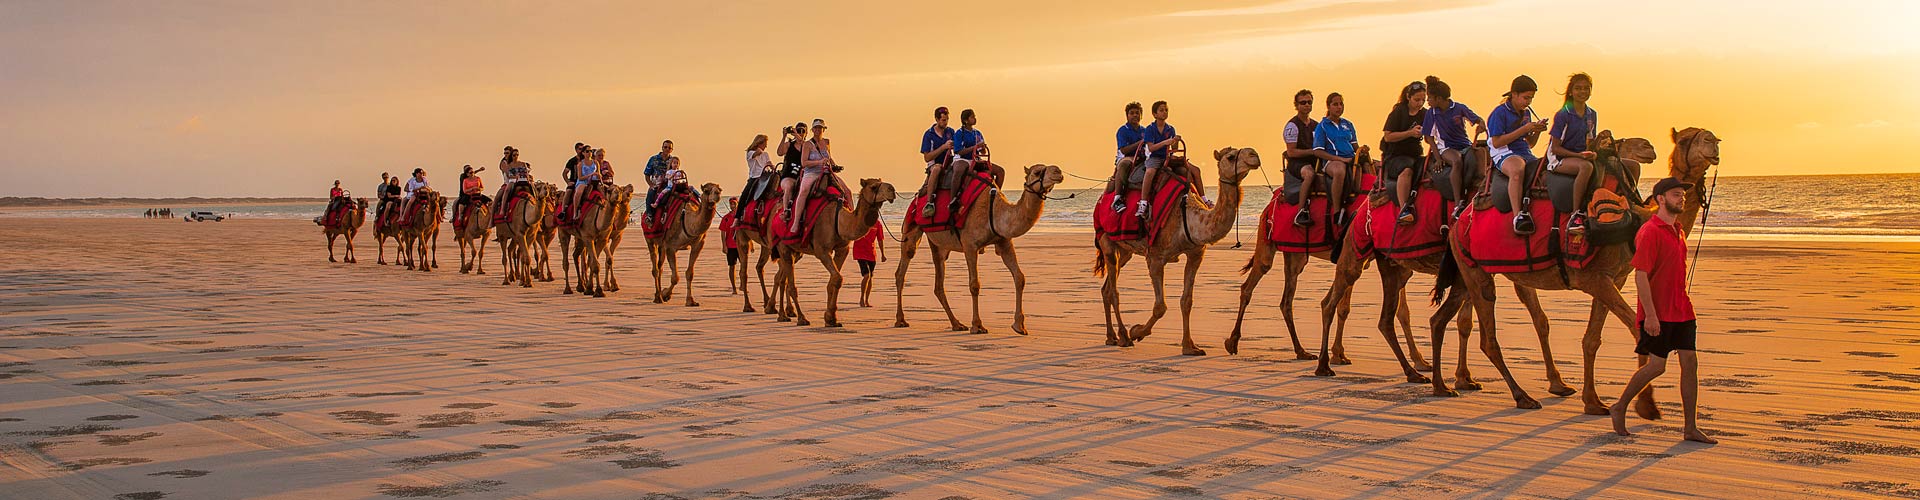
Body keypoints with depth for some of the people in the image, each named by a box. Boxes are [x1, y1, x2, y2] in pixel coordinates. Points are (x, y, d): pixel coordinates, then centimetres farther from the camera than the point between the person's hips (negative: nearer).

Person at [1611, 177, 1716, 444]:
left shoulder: (1677, 231, 16)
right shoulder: (1649, 232, -13)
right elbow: (1640, 275, -18)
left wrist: (1686, 307, 21)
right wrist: (1650, 315, -22)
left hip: (1681, 310, 8)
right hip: (1658, 313, -8)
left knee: (1690, 362, 3)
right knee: (1656, 365, -5)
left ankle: (1691, 427, 7)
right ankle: (1620, 407, 14)